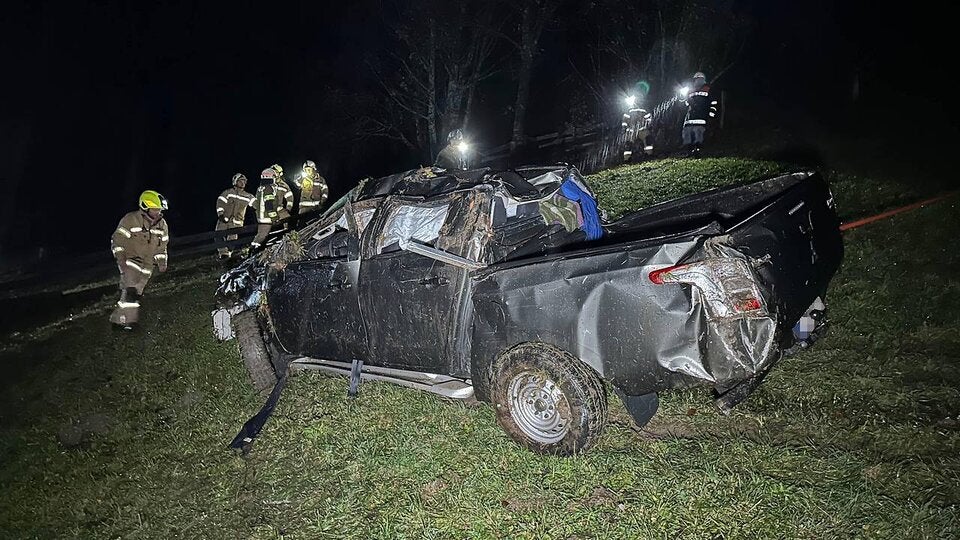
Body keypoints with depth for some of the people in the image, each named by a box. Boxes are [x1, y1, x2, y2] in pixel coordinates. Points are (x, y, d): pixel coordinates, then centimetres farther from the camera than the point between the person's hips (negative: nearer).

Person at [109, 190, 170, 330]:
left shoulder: (162, 224, 4)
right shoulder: (131, 219, -13)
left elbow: (162, 246, 15)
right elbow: (117, 240, -10)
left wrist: (162, 263, 9)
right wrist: (121, 260, -17)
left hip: (147, 265, 6)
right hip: (130, 261, -6)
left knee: (137, 292, 8)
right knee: (130, 290, -19)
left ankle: (118, 318, 21)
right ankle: (124, 320, -12)